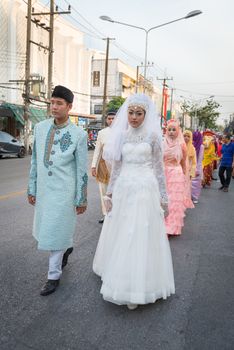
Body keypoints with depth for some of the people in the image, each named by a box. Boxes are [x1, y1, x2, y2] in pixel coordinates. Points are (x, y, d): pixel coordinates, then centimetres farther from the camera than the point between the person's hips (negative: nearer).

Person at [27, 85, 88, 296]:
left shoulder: (79, 134, -10)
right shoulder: (40, 128, 3)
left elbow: (82, 170, -7)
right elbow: (35, 160, 9)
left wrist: (81, 199, -4)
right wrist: (32, 189, 10)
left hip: (64, 191, -5)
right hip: (43, 189, 5)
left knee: (55, 232, 2)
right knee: (46, 230, 19)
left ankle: (54, 276, 21)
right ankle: (66, 247, 49)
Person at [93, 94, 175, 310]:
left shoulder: (152, 135, -2)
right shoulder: (121, 135, 8)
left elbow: (159, 168, 0)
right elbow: (116, 166, 12)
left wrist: (163, 198, 0)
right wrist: (110, 193, 11)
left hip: (145, 190, -4)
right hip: (123, 190, 4)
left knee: (141, 238, 0)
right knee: (120, 237, 11)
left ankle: (137, 288, 15)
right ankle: (120, 277, 31)